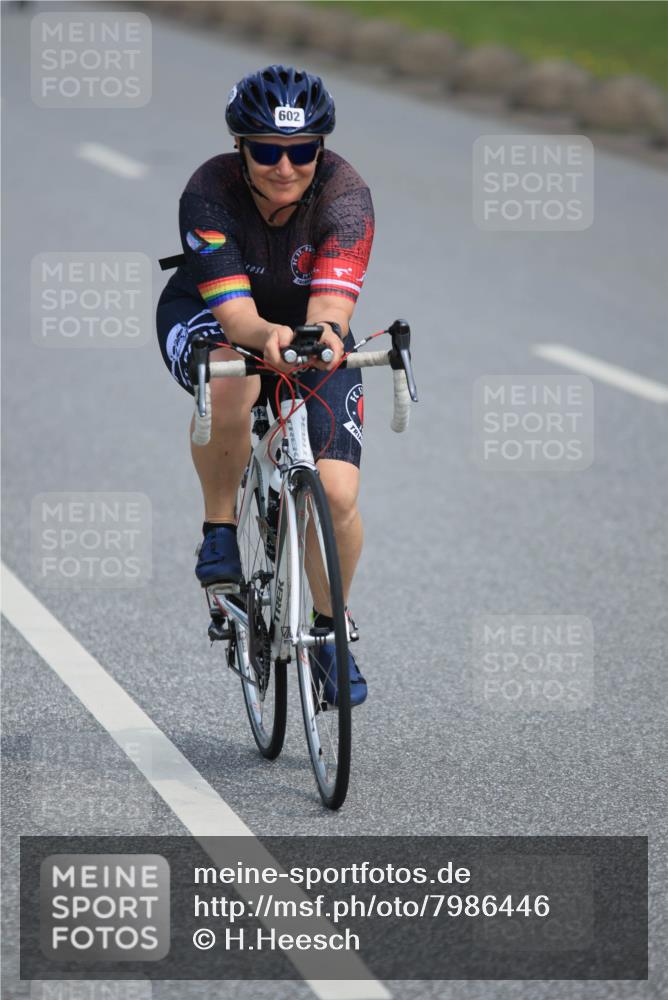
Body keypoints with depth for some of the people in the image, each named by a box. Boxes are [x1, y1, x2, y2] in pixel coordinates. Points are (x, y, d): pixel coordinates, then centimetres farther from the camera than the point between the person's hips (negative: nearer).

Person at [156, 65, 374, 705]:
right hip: (209, 318, -1)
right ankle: (219, 531, -14)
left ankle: (330, 629, 12)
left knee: (336, 493, -16)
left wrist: (327, 332, -64)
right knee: (229, 385, -40)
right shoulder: (209, 192, -30)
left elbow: (331, 300, -40)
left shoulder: (345, 195, -28)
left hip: (309, 330, 1)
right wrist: (267, 335, -60)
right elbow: (235, 311, -37)